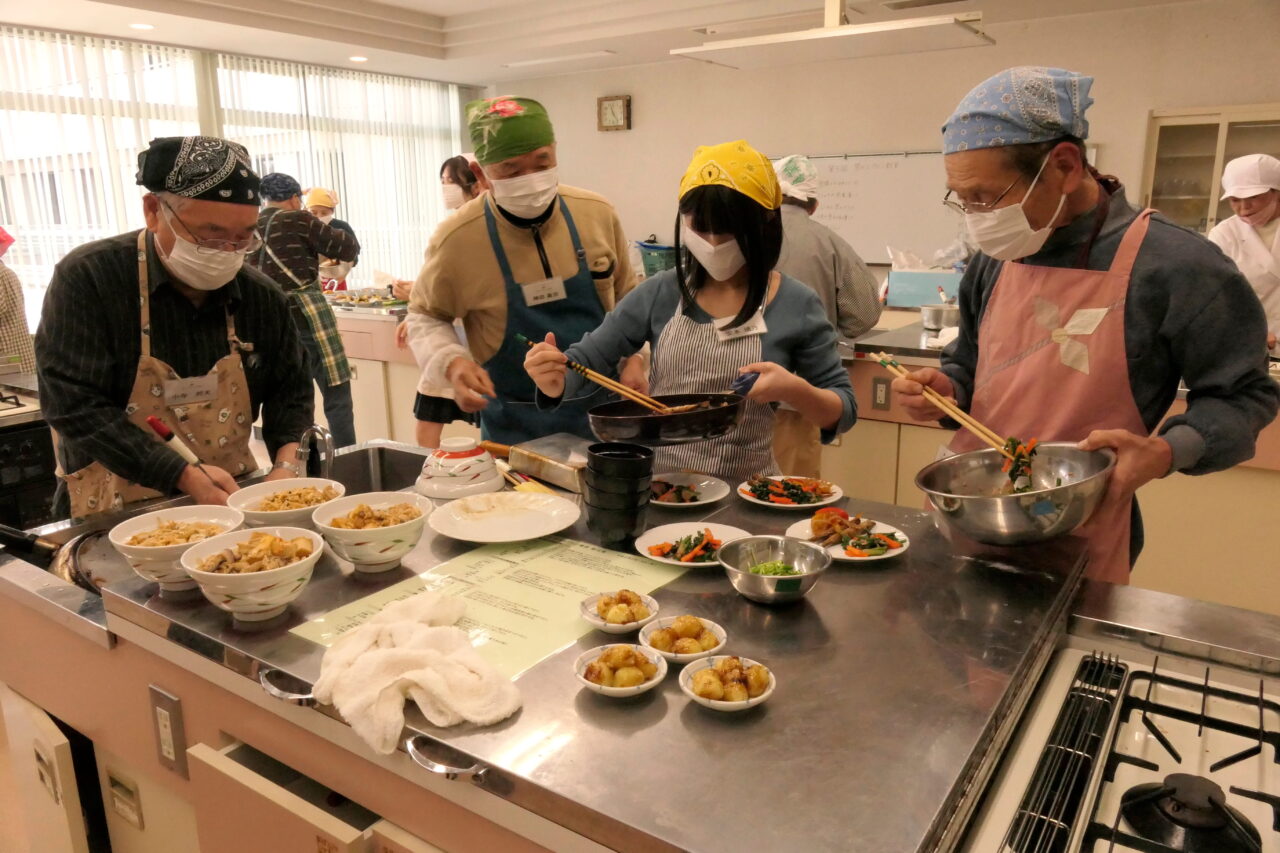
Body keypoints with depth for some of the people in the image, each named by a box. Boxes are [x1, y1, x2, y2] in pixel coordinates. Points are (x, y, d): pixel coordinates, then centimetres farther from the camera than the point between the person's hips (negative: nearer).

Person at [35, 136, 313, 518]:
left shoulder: (261, 296, 1)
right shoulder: (87, 279, -11)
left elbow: (290, 390, 8)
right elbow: (73, 404, -15)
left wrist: (287, 467, -11)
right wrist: (186, 476, -22)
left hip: (233, 500, 3)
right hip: (118, 515, -2)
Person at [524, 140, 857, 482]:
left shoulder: (796, 306, -4)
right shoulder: (660, 294, 1)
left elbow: (844, 411, 2)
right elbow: (584, 361, 5)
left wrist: (794, 390, -18)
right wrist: (555, 380, -17)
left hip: (743, 491, -2)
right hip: (657, 481, 3)